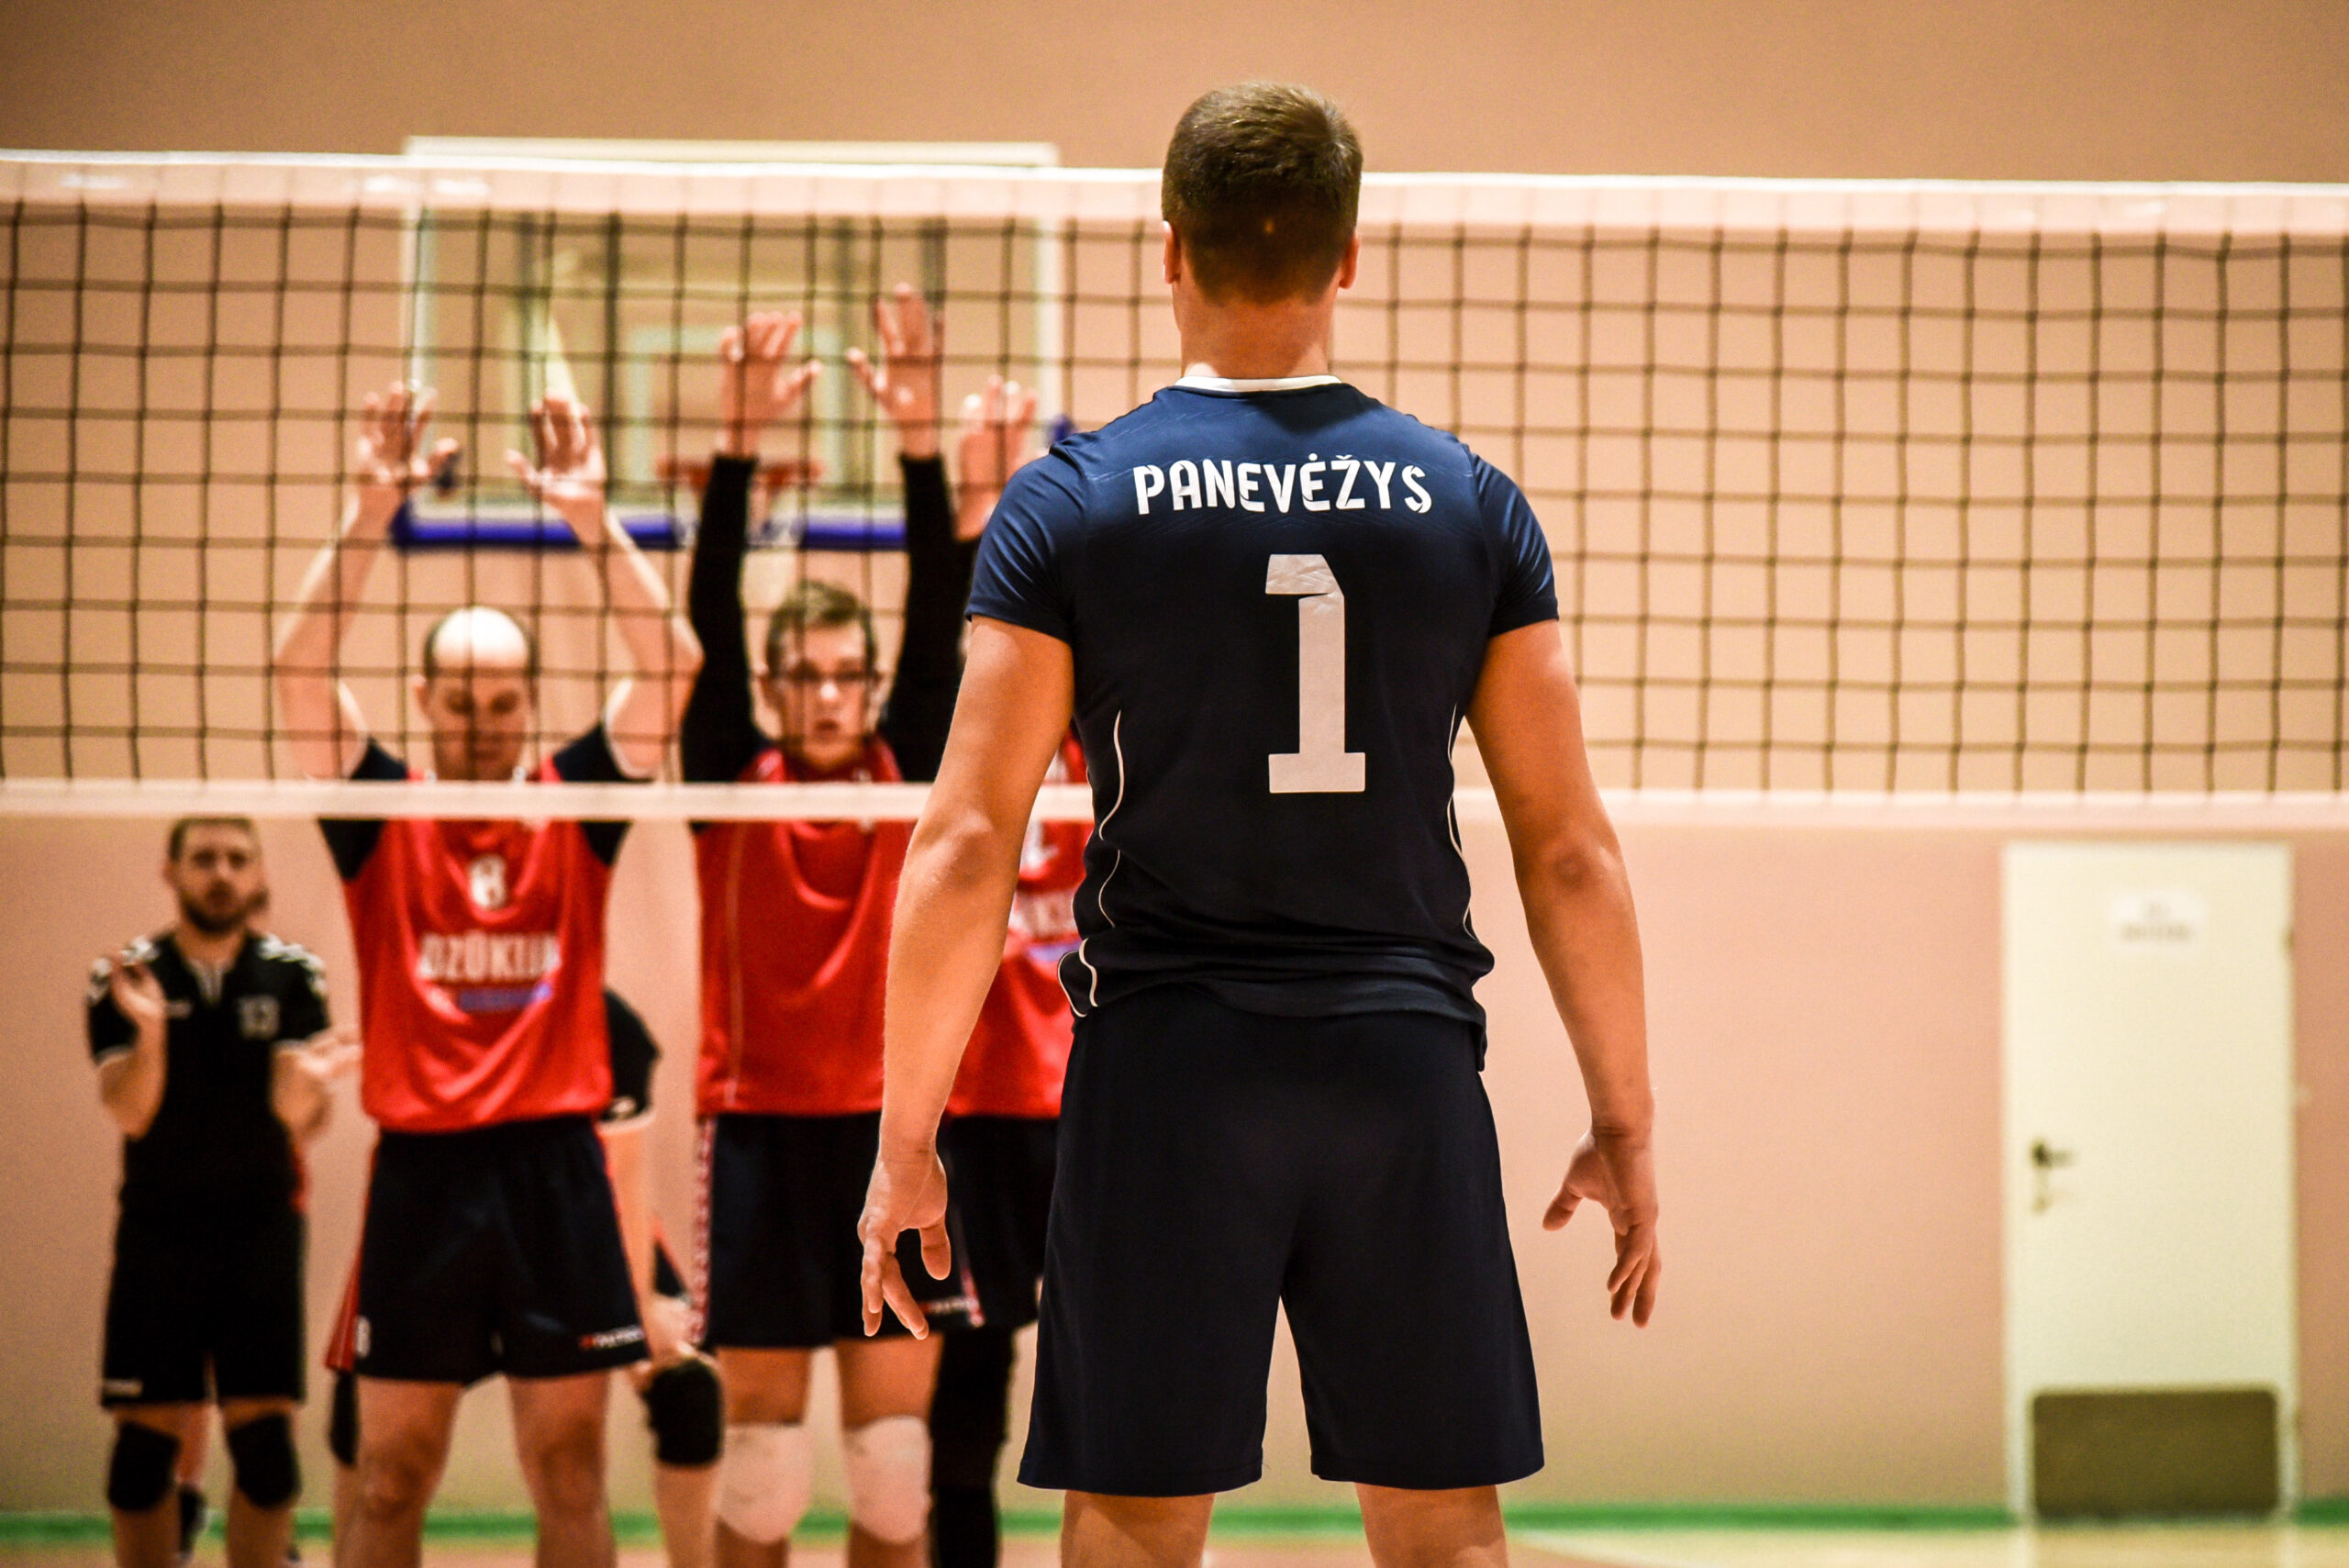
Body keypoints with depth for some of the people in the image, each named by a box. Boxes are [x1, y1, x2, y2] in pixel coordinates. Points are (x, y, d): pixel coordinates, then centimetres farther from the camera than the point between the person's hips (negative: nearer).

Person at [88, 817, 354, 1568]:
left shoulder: (292, 975, 1)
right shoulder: (123, 978, 0)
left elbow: (295, 1113, -9)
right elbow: (130, 1113, -8)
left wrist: (307, 1083, -34)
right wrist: (149, 1028, -27)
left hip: (261, 1229, 0)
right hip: (156, 1231, 0)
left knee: (264, 1438, -4)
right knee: (146, 1442, -1)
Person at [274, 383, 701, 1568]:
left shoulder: (575, 804, 5)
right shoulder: (381, 813, 3)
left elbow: (670, 669, -6)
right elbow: (301, 669, -10)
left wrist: (593, 520, -16)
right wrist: (370, 513, -20)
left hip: (555, 1167, 1)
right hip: (421, 1168, -1)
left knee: (570, 1470, 6)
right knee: (391, 1472, 4)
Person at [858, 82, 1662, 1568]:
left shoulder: (1070, 505, -2)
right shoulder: (1470, 504, 4)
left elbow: (969, 845, -5)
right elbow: (1570, 848, 4)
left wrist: (908, 1137, 1)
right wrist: (1626, 1122, 11)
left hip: (1170, 1066, -2)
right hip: (1407, 1058, 2)